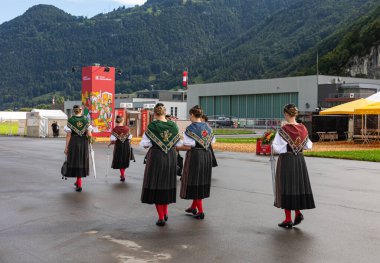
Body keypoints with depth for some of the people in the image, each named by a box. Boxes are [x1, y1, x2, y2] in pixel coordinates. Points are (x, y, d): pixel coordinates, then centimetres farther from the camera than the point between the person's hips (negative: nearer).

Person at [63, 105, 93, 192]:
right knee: (82, 161, 17)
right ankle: (78, 182, 28)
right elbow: (89, 134, -6)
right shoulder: (86, 120, 0)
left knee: (75, 161, 8)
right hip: (83, 143, 2)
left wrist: (66, 147, -3)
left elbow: (68, 135, -8)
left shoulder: (70, 120, -6)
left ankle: (79, 184, 4)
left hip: (73, 143, -2)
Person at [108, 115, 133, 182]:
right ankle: (122, 174, 27)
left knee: (120, 161, 11)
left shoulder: (115, 129, -14)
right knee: (125, 160, 19)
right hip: (126, 145, 2)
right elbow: (129, 138, -2)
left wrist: (110, 144, 3)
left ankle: (122, 175, 10)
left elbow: (113, 140, -16)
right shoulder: (127, 128, -7)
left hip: (119, 146, -2)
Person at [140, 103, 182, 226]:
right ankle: (165, 213, 28)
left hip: (156, 156, -4)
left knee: (156, 184, 5)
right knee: (168, 183, 19)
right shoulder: (173, 125, -3)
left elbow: (145, 144, -11)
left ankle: (161, 217, 4)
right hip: (171, 156, 4)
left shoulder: (152, 126, -13)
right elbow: (178, 143, 4)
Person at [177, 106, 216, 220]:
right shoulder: (207, 127, 6)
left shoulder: (190, 128, -14)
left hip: (194, 156, -7)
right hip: (207, 155, 7)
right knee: (203, 181, 17)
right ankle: (194, 206, 31)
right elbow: (211, 142, 10)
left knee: (194, 181, 2)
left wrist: (176, 148, -5)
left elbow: (188, 146, -18)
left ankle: (200, 211, 1)